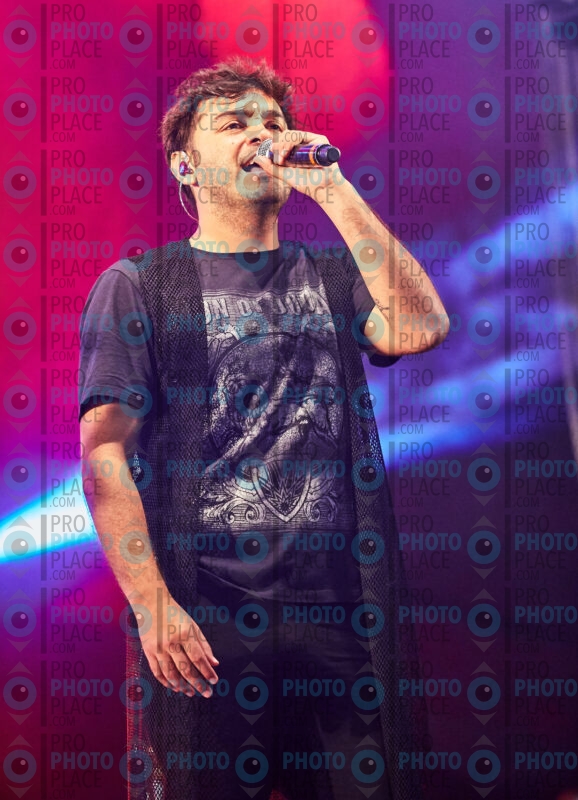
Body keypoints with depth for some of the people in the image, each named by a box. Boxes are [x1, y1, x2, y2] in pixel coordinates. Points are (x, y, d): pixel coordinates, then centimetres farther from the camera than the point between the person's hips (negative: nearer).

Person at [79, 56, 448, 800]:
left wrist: (331, 187, -2)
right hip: (197, 619, -2)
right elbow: (106, 451, -3)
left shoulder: (331, 275, 16)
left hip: (337, 610, 2)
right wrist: (153, 605, -15)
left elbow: (420, 328, -5)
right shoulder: (137, 285, 8)